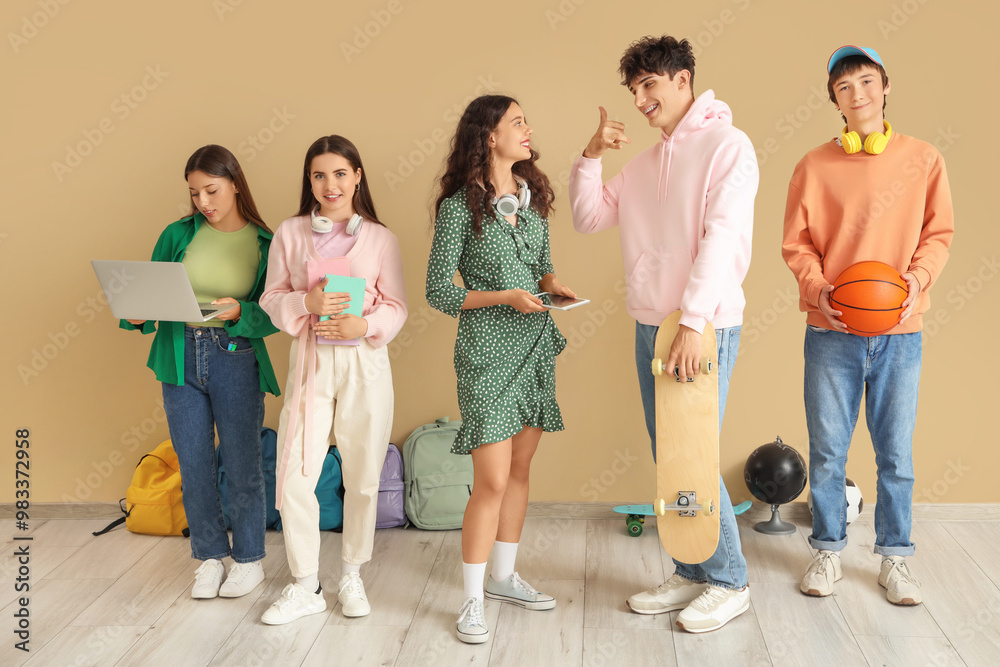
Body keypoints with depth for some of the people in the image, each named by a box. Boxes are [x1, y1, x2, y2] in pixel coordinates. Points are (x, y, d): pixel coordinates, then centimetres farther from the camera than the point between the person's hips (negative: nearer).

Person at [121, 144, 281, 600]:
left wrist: (239, 312, -24)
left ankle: (249, 559, 23)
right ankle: (211, 557, 26)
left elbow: (274, 315, -5)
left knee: (241, 463, 5)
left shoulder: (263, 243, -3)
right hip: (180, 358, 3)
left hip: (237, 360, -3)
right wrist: (136, 315, -13)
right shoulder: (178, 235, 4)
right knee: (193, 464, 9)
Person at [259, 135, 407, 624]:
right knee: (294, 476, -4)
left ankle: (352, 577, 27)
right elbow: (272, 299, 6)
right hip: (310, 361, 1)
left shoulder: (380, 238, 2)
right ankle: (305, 587, 13)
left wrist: (365, 325, -16)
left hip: (365, 361, 0)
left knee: (362, 478, 7)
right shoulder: (290, 233, 5)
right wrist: (308, 302, -13)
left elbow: (397, 306, 3)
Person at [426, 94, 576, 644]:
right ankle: (472, 601, 6)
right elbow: (438, 292, -8)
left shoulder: (532, 196, 9)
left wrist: (553, 284, -2)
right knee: (492, 479, -7)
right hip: (487, 350, -6)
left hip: (536, 345, 6)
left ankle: (503, 576, 28)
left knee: (520, 469, 13)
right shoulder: (460, 207, -10)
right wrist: (505, 297, -18)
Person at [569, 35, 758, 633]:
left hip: (705, 328, -7)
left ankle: (729, 582, 12)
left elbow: (721, 239, -16)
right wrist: (591, 155, 4)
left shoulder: (727, 145, -7)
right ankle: (691, 575, 24)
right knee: (667, 460, 11)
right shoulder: (645, 163, 16)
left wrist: (693, 324, -23)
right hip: (651, 326, 7)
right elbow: (589, 217, 18)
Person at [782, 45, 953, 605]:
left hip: (900, 333, 0)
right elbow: (796, 243, 4)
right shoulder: (814, 166, 1)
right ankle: (828, 550, 24)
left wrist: (916, 280, -11)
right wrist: (817, 287, -13)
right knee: (827, 450, 7)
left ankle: (895, 556, 22)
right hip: (831, 331, 0)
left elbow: (939, 234, 6)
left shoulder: (923, 159, 3)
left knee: (896, 453, 7)